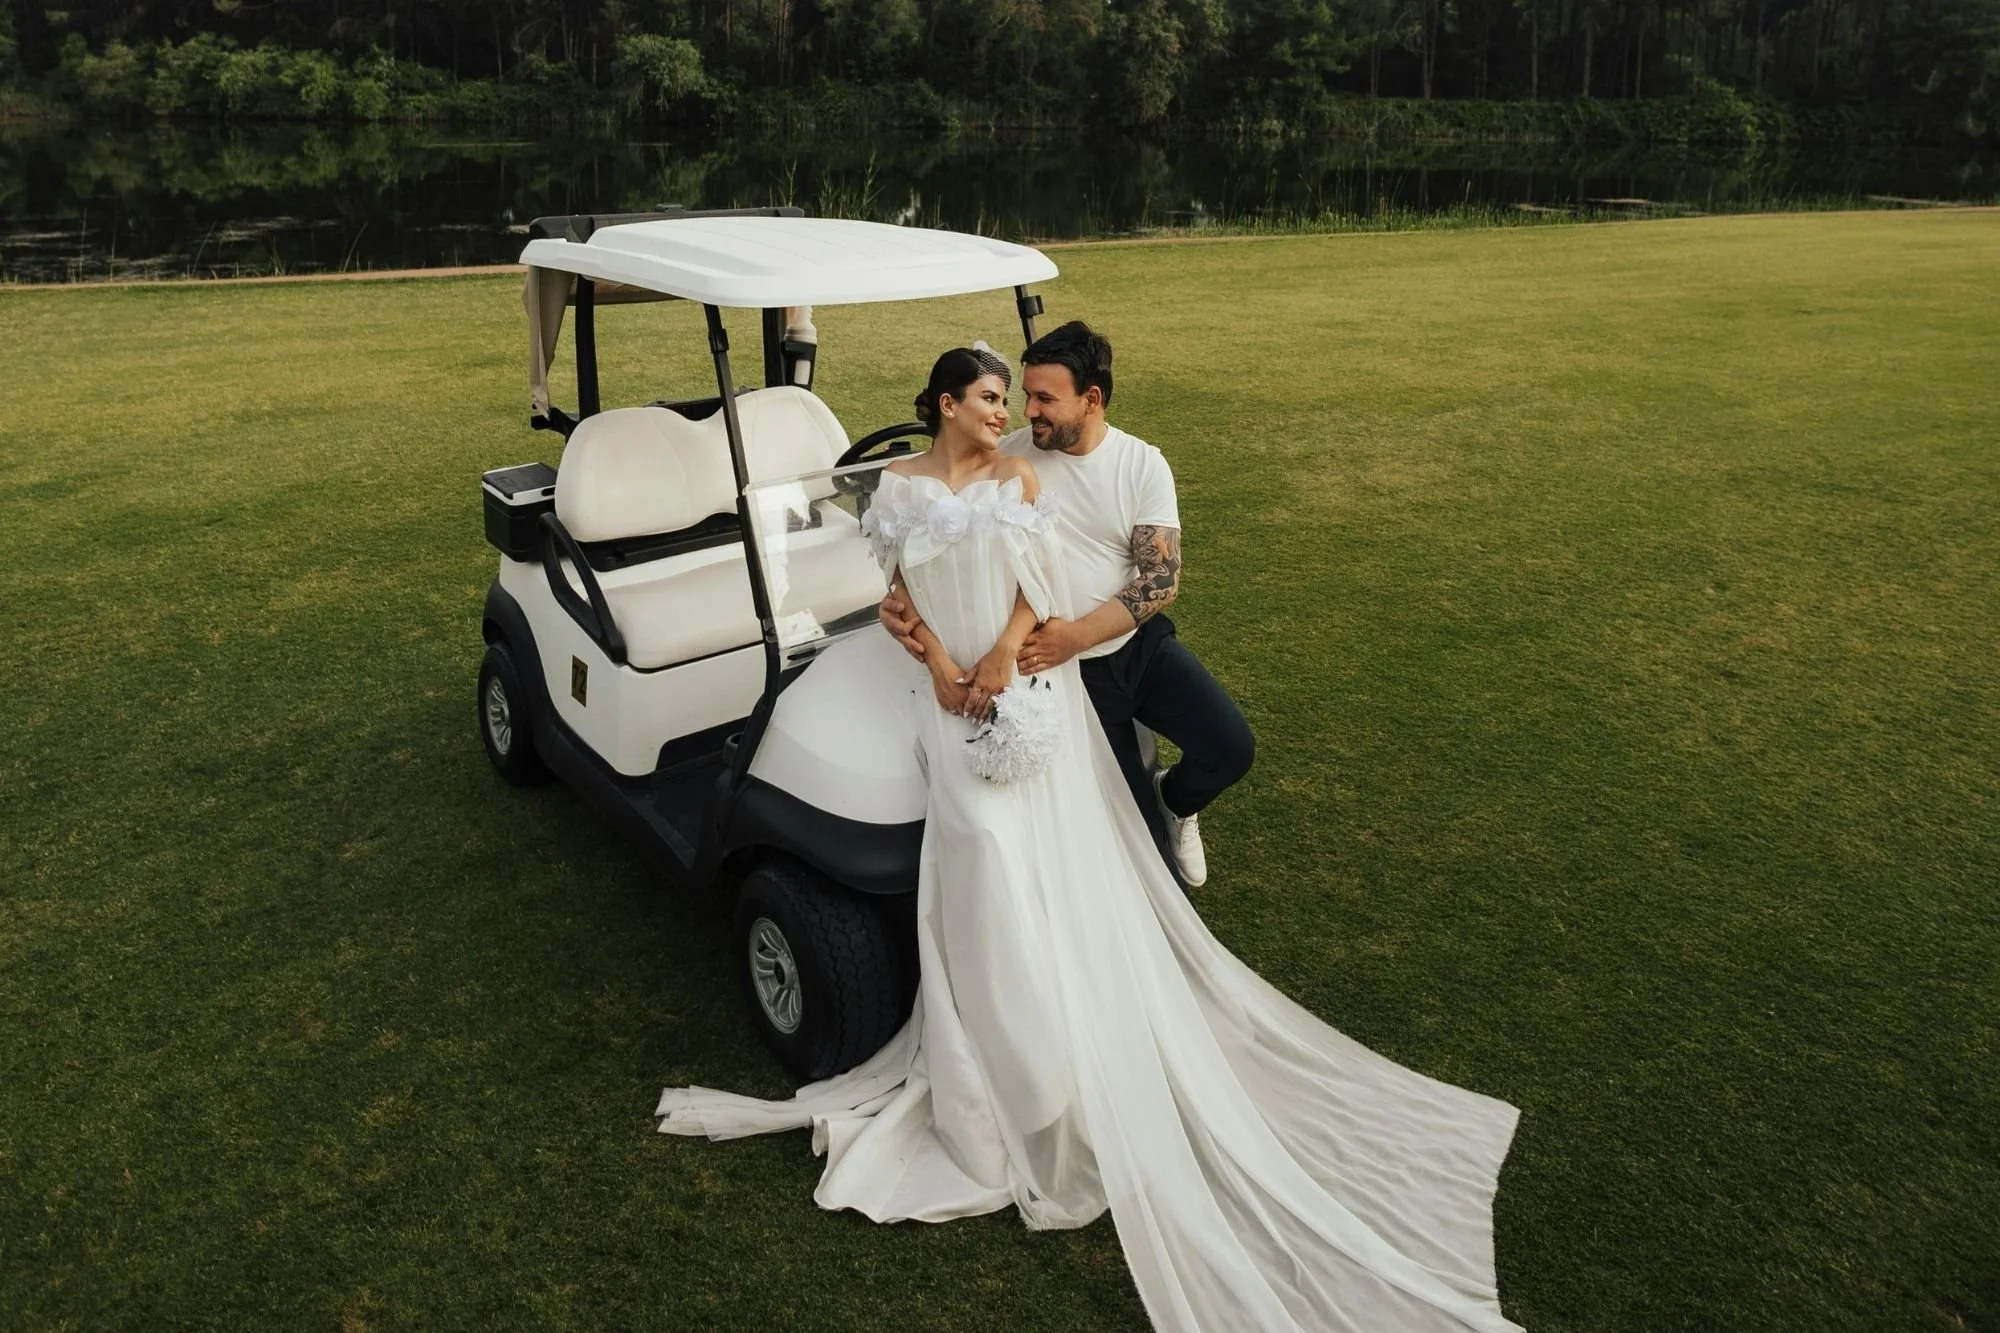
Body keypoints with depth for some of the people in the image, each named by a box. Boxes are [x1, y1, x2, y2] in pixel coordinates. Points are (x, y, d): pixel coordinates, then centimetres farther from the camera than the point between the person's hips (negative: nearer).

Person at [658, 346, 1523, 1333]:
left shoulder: (1020, 477, 10)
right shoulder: (901, 484, 9)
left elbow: (1037, 584, 2)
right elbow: (901, 592, 6)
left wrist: (1002, 654, -14)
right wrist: (940, 662, -10)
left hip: (1028, 677, 1)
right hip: (953, 684, -1)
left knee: (1056, 852, -9)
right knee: (989, 850, -13)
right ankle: (1017, 1071, 2)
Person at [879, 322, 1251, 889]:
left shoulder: (1143, 464, -6)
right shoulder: (1008, 459, -9)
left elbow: (1162, 579, -13)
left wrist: (1077, 634, -28)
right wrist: (903, 596, -29)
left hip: (1142, 643, 2)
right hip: (1067, 668, -1)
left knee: (1231, 747, -18)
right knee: (1139, 829, -3)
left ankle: (1175, 802, 17)